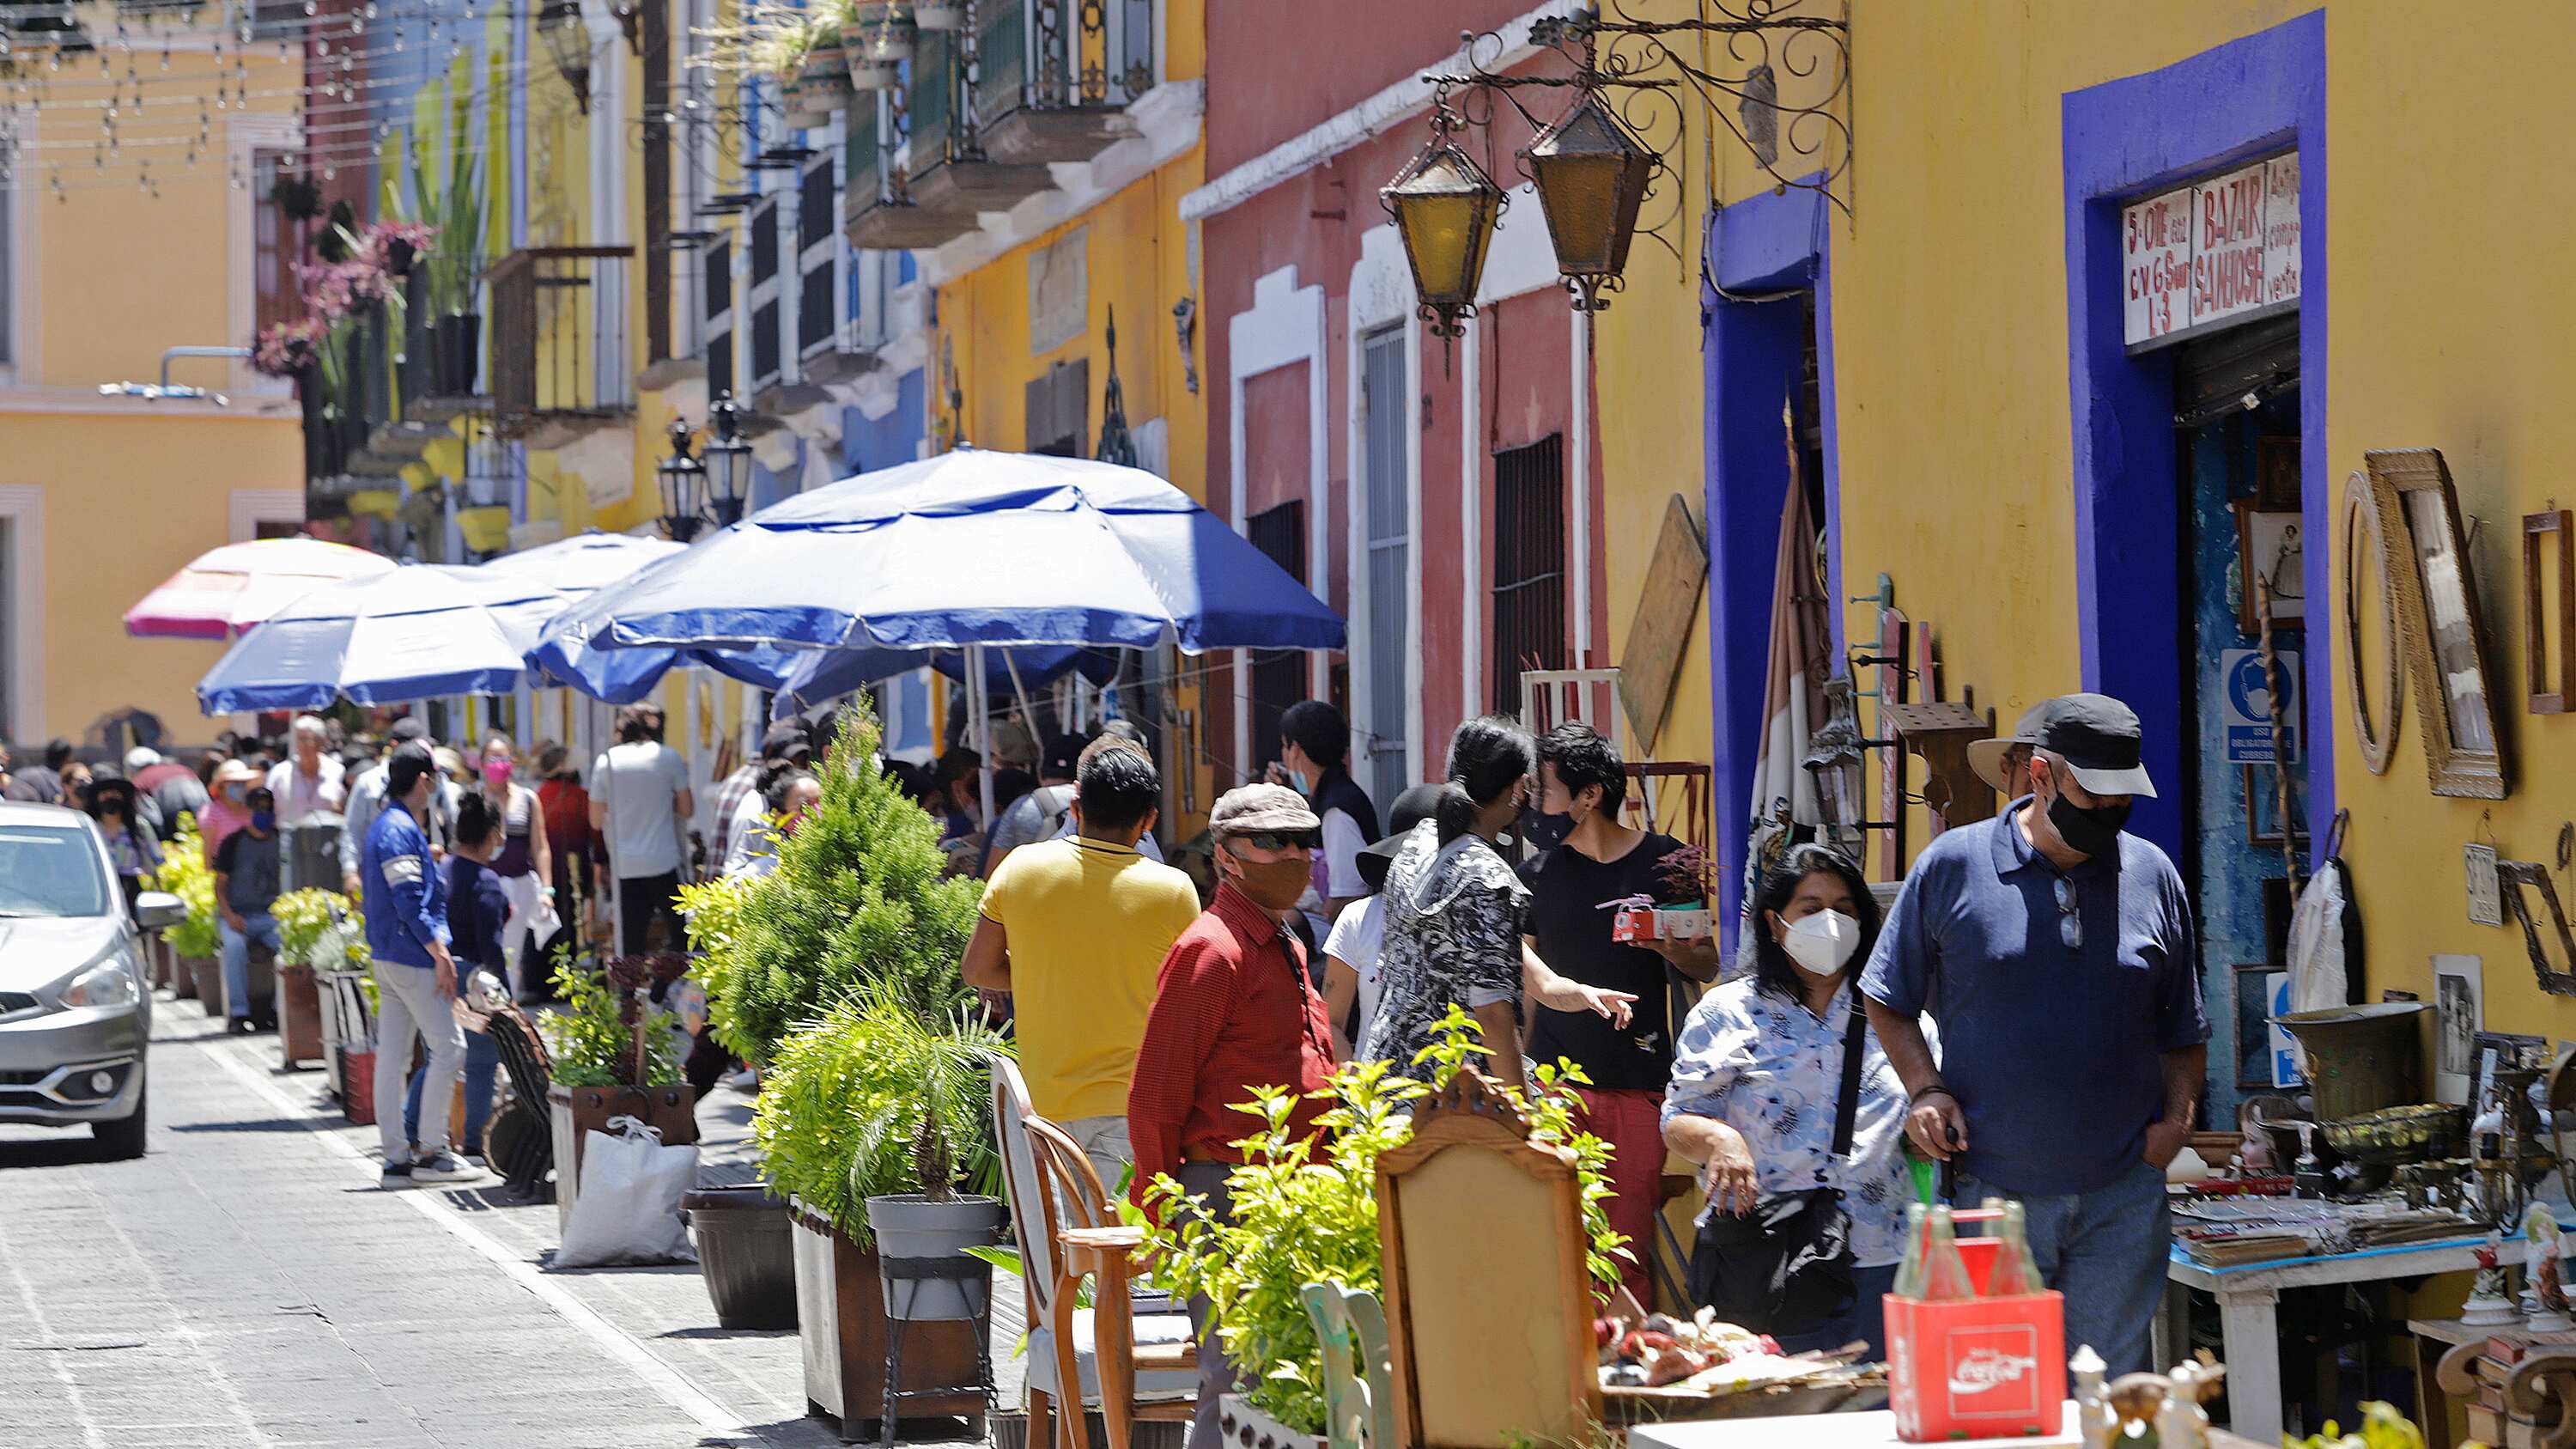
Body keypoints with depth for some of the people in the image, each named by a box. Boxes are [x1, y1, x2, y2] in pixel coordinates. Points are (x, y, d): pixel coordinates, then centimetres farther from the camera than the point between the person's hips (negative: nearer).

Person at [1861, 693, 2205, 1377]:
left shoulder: (2153, 875, 9)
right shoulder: (1953, 866, 1)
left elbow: (2185, 1029, 18)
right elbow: (1889, 1001, 9)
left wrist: (2176, 1116, 2)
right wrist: (1926, 1089, -6)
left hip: (2121, 1197, 2)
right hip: (1991, 1186, -2)